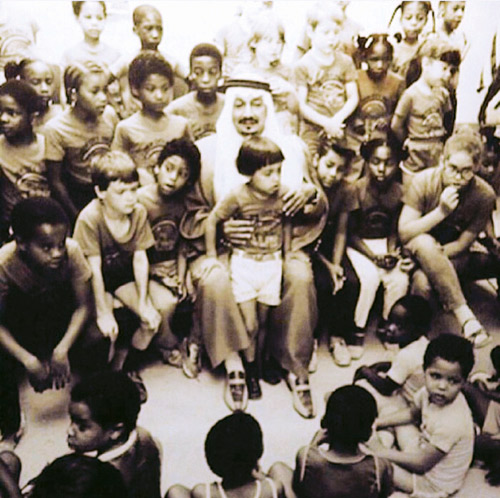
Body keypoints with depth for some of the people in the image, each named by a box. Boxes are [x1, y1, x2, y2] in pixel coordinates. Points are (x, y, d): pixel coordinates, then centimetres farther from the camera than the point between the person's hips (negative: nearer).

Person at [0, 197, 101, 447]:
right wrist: (27, 359, -30)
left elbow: (83, 305, -17)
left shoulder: (71, 251, -28)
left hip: (62, 318, 1)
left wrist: (63, 349, -28)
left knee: (95, 345, -26)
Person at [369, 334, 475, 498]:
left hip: (435, 484, -8)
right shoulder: (432, 392, -14)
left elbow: (422, 464, -26)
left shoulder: (450, 424, -38)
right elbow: (412, 413, 11)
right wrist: (377, 423, 6)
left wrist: (383, 452, -16)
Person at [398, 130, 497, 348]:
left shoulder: (484, 194, -12)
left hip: (453, 258, 2)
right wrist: (441, 212, -25)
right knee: (423, 242, -36)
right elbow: (404, 233, -14)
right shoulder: (424, 181, -14)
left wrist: (432, 257, -20)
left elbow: (462, 244, -9)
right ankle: (465, 317, -37)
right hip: (420, 251, -2)